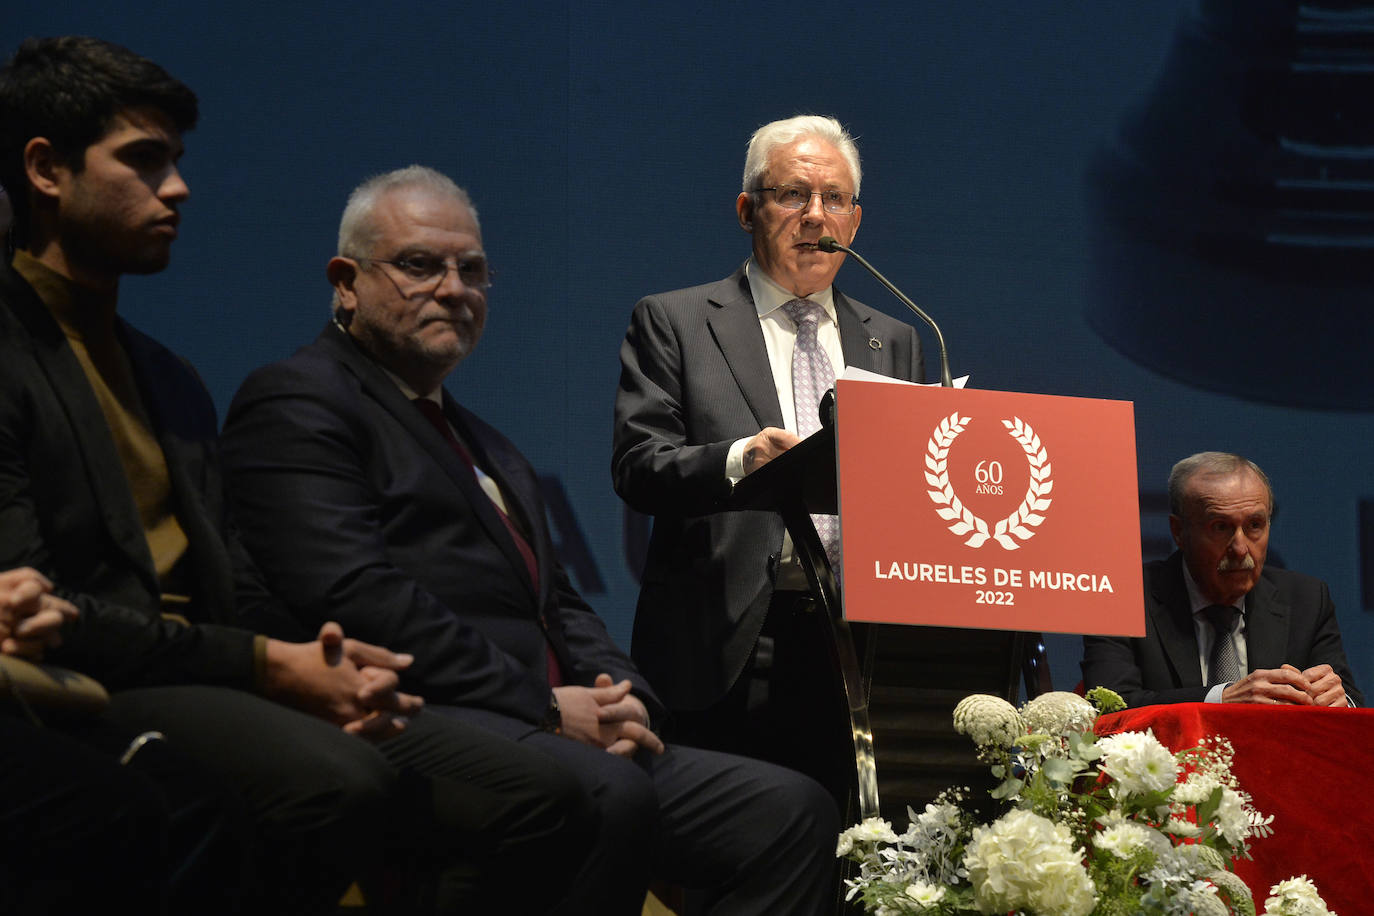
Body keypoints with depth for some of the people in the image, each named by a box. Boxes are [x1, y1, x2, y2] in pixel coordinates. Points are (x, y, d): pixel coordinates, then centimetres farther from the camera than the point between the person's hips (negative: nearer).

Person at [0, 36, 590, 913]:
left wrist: (322, 661, -3)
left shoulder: (172, 379, 25)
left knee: (538, 797, -9)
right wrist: (269, 665, -15)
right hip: (85, 704, -8)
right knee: (335, 780, -36)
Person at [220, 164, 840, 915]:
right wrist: (543, 707, -14)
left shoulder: (485, 444, 31)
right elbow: (358, 597, -13)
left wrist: (620, 698, 2)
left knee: (789, 811, -9)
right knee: (608, 796, -37)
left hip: (558, 734, 9)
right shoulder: (295, 403, 1)